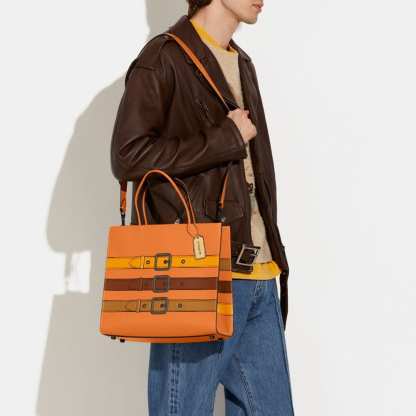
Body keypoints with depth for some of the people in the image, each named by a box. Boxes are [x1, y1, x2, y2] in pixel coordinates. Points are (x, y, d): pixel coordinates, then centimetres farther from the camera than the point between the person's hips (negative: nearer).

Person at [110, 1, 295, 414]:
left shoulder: (243, 64, 20)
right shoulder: (164, 58, -5)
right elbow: (128, 156, -16)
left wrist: (271, 253, 16)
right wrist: (226, 139, -11)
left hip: (260, 276, 8)